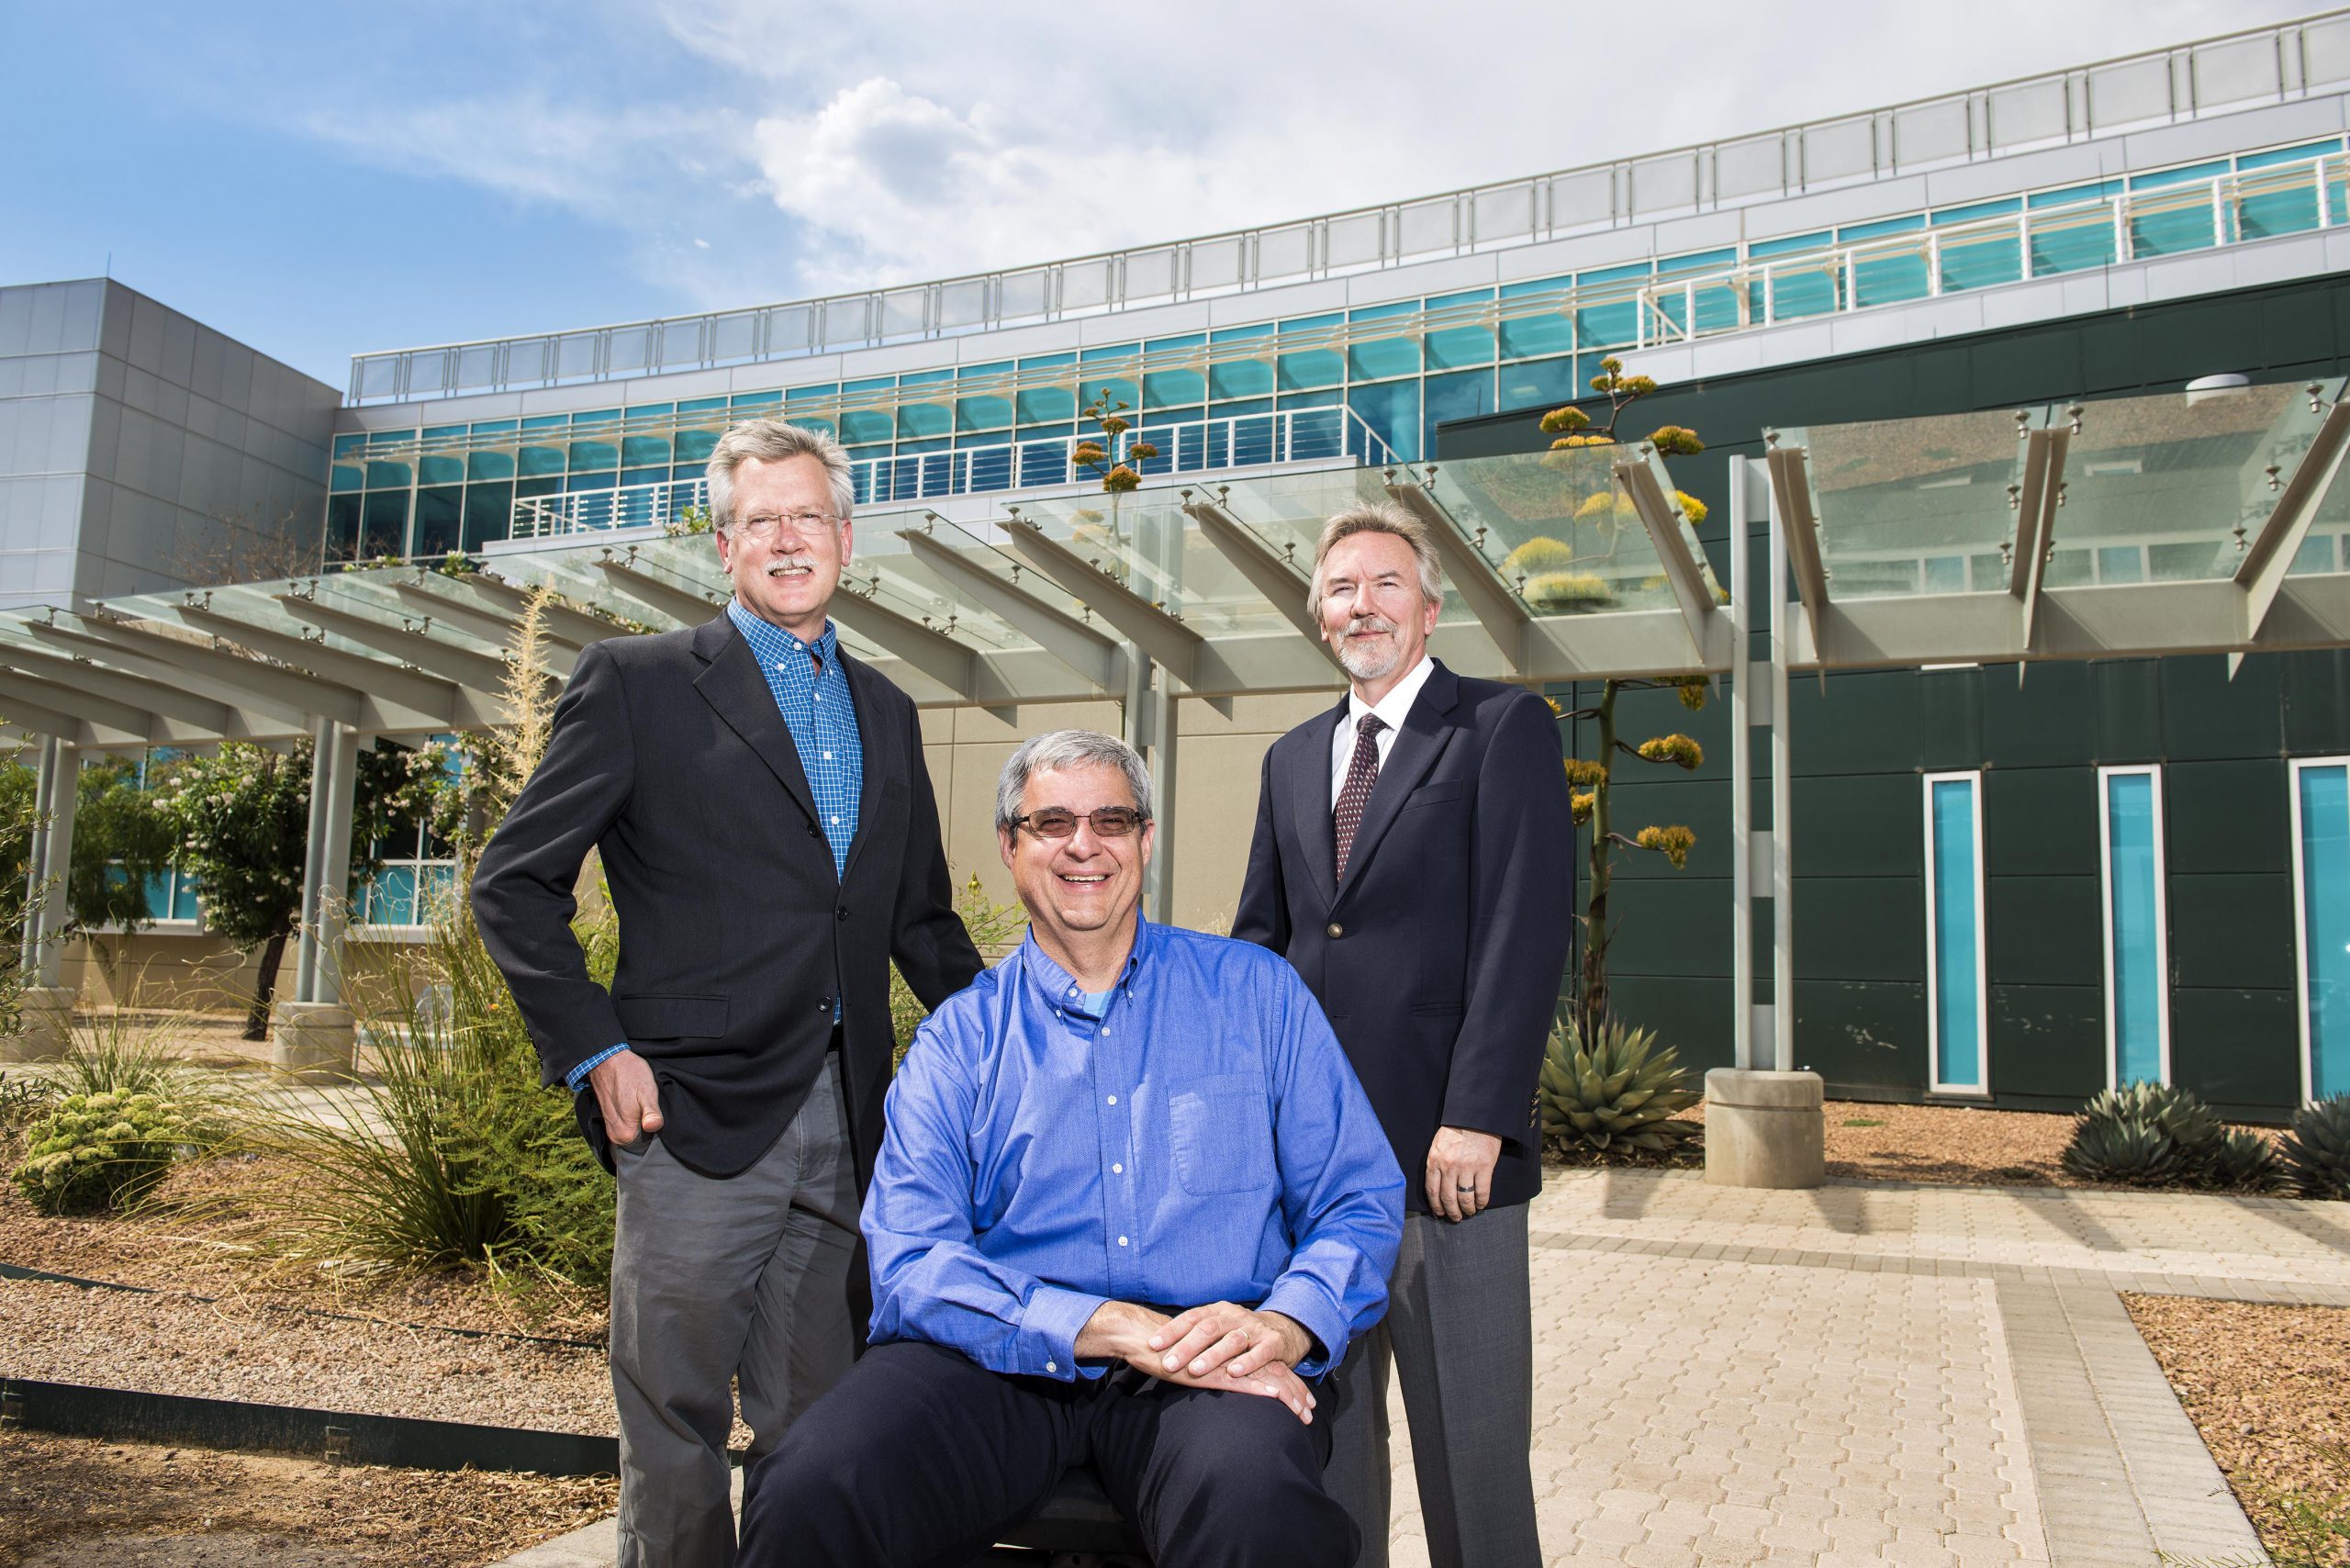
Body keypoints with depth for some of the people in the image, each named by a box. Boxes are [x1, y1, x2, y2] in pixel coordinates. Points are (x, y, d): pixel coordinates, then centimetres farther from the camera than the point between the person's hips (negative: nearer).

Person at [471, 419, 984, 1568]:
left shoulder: (885, 713, 16)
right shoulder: (637, 682, 1)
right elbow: (514, 883, -1)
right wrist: (593, 1052, -8)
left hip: (843, 1127, 4)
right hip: (699, 1119, -4)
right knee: (676, 1430, 6)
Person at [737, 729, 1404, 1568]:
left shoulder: (1256, 992, 11)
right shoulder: (957, 1039, 10)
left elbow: (1358, 1205, 7)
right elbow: (910, 1265, -3)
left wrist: (1281, 1326, -15)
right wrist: (1117, 1330, -17)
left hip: (1209, 1372, 0)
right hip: (1001, 1363, 1)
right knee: (811, 1493, -29)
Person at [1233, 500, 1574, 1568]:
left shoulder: (1505, 729, -2)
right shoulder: (1292, 759, 16)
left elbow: (1526, 933, -11)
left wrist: (1477, 1118, -18)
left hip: (1445, 1152, -5)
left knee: (1469, 1444, 6)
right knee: (1320, 1430, 15)